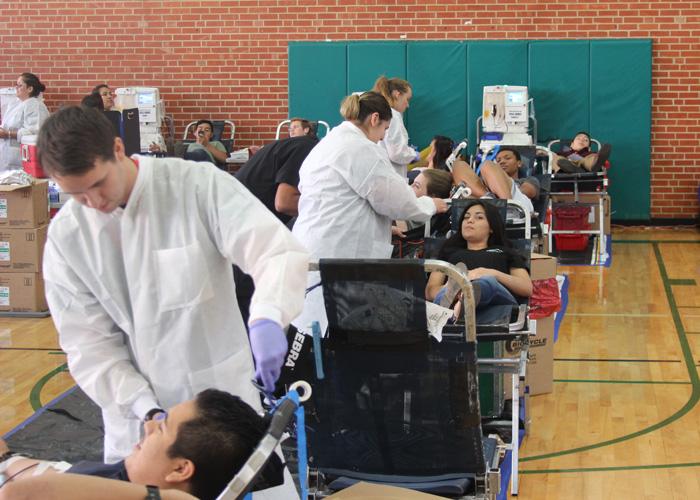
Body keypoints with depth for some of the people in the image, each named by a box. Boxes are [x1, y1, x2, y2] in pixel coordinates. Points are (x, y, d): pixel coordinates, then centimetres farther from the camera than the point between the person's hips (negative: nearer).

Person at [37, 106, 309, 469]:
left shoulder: (198, 185, -13)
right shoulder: (65, 235, -3)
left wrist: (267, 318, -42)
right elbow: (88, 341, -3)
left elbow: (277, 248, -22)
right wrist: (143, 406, -16)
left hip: (223, 397, -2)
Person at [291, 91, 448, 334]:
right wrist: (429, 205, 12)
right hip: (335, 256, -10)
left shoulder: (326, 144, 20)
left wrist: (385, 225, 30)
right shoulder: (362, 150, -10)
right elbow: (395, 198, -7)